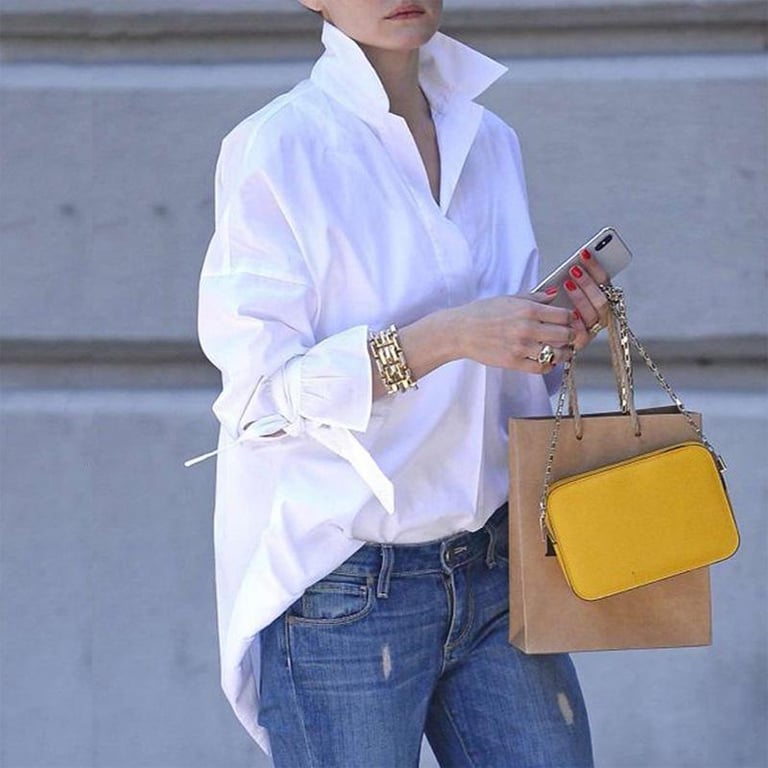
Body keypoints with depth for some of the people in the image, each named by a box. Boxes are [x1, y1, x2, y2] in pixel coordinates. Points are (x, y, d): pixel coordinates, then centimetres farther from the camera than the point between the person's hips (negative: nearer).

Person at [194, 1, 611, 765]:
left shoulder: (489, 142, 11)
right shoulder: (275, 150, -9)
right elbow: (262, 390, -15)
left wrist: (556, 336, -3)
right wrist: (448, 336, -24)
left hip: (492, 566, 6)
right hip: (339, 584, -6)